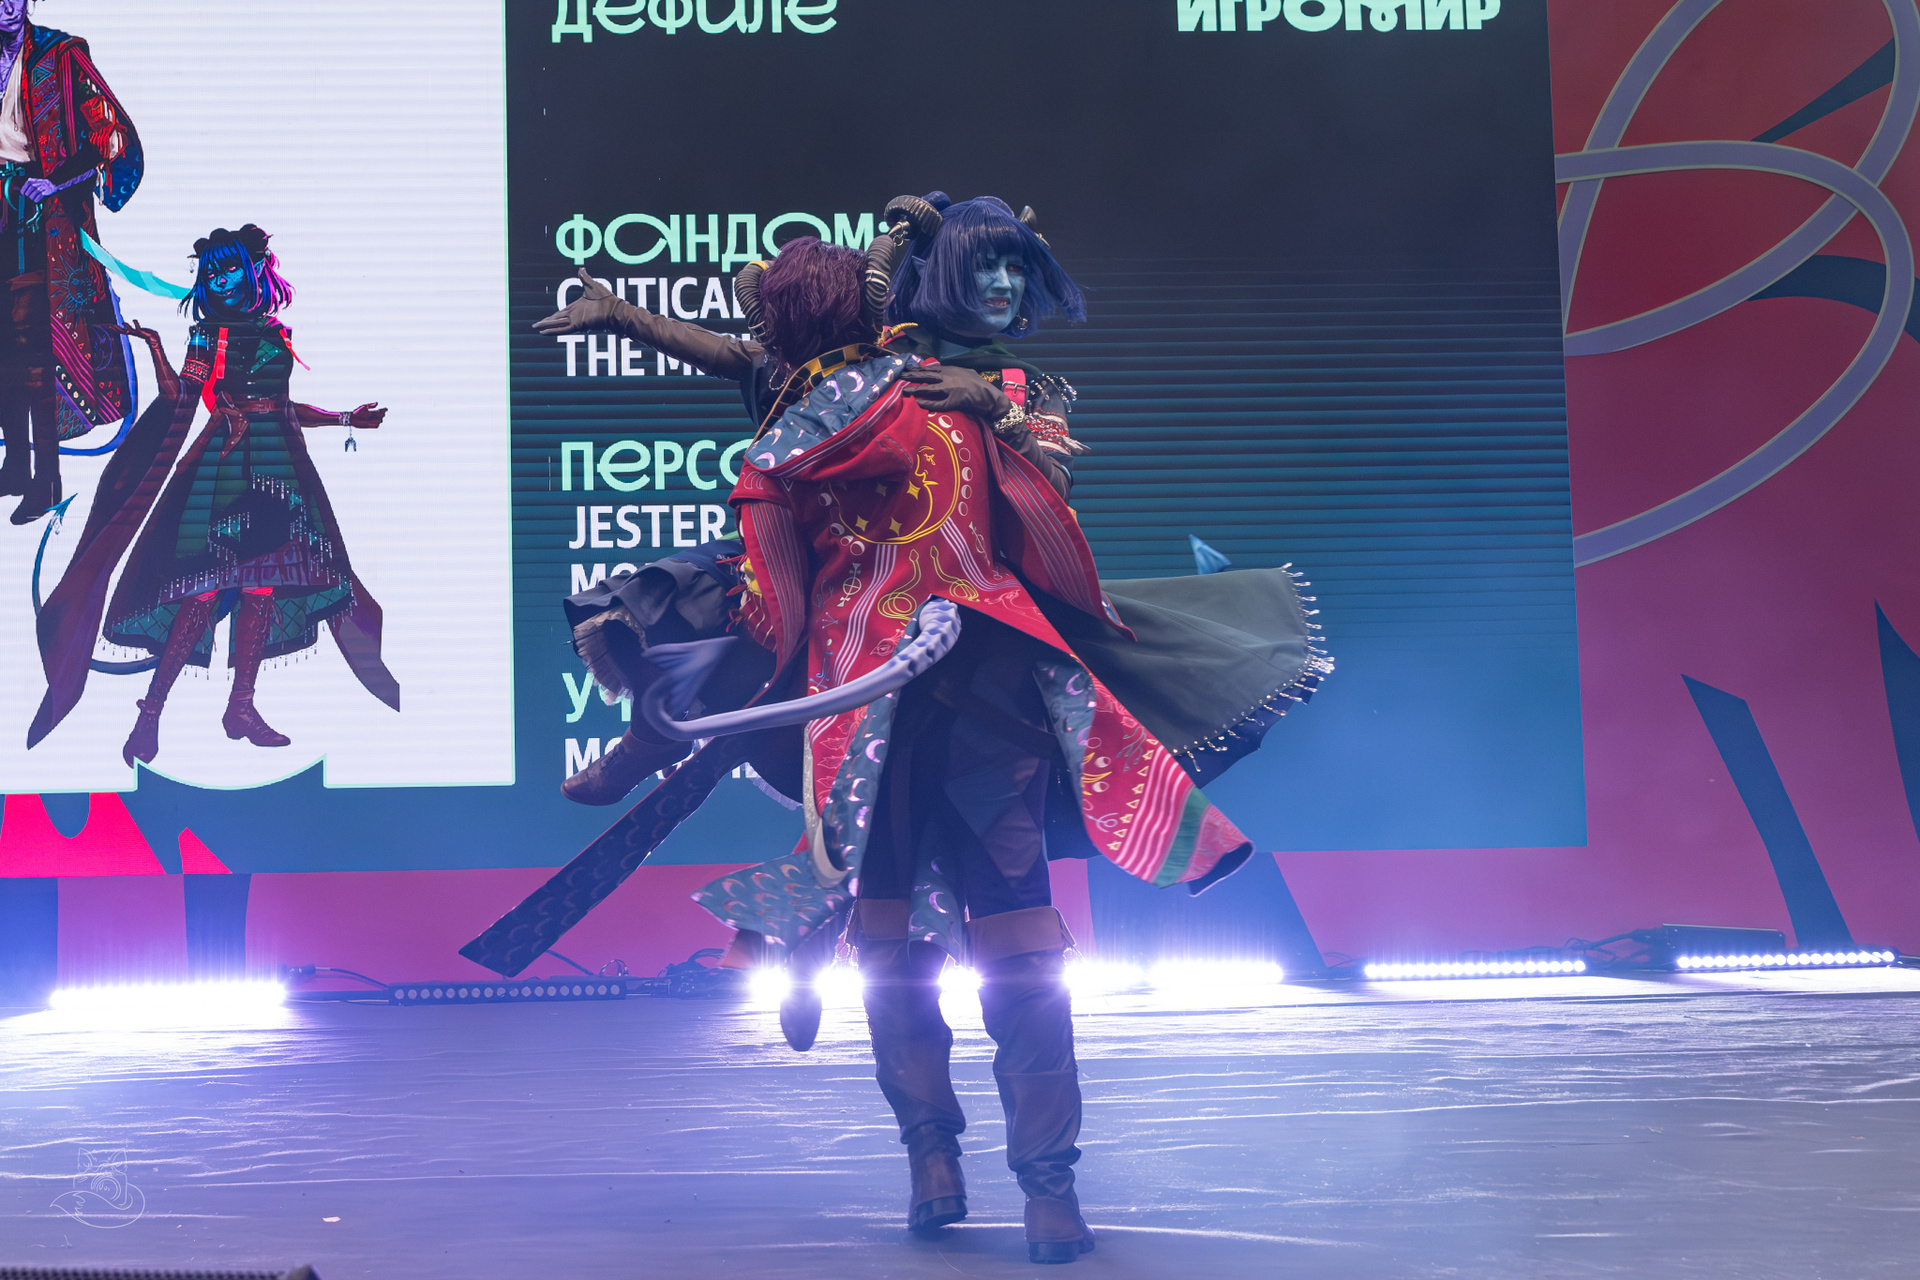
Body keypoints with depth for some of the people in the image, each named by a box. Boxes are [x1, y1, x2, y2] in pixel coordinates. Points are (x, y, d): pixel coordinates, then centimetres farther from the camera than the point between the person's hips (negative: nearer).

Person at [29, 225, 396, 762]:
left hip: (277, 463, 5)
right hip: (225, 460, -5)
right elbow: (179, 396, -4)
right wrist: (155, 347, -16)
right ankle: (150, 712, -11)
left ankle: (241, 706, 3)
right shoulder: (207, 335, 6)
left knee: (264, 584, -2)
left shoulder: (276, 335, 17)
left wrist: (346, 419, 27)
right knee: (207, 587, -13)